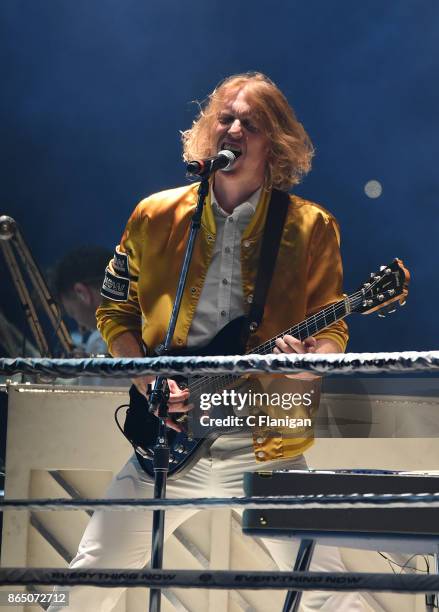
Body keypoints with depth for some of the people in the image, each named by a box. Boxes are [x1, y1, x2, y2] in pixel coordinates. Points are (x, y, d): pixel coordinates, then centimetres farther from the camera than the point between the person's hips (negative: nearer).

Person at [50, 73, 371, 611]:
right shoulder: (155, 217, 5)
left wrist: (308, 361, -18)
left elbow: (330, 331, 6)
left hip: (267, 445, -2)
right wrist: (147, 381, -5)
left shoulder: (311, 228, 1)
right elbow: (114, 312, 12)